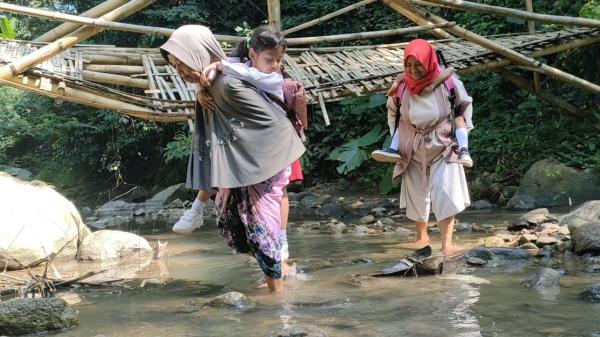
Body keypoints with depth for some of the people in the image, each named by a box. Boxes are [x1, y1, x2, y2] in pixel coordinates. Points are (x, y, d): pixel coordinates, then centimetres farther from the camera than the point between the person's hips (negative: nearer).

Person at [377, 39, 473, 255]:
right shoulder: (401, 87, -12)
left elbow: (465, 104, 3)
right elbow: (392, 110, 9)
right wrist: (396, 137, 6)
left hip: (443, 148, -2)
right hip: (413, 151, 2)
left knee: (445, 195, -12)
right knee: (417, 195, 12)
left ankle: (447, 243, -9)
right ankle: (422, 236, 32)